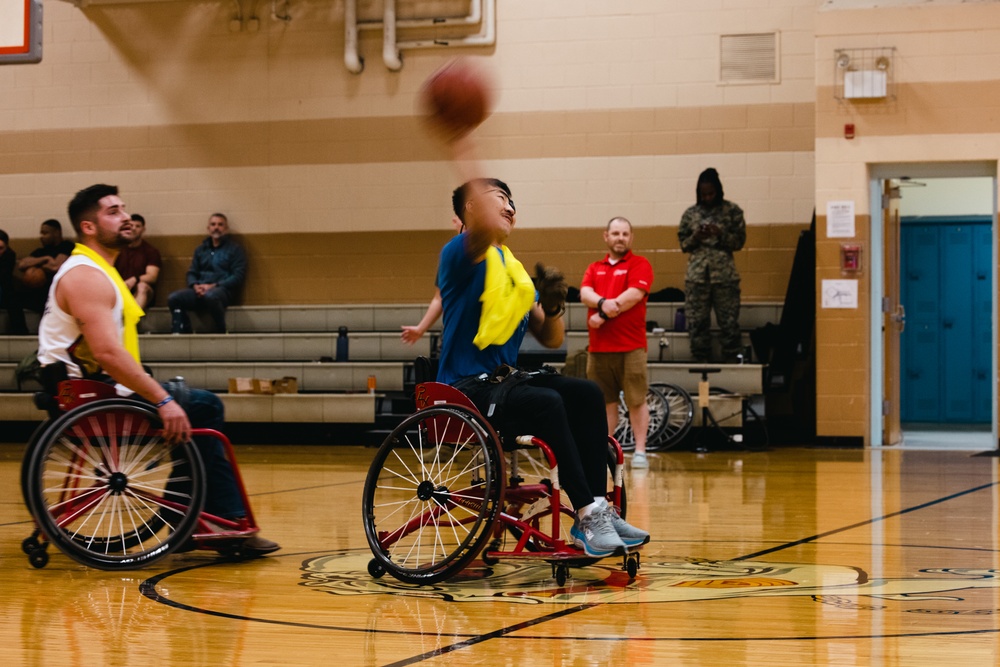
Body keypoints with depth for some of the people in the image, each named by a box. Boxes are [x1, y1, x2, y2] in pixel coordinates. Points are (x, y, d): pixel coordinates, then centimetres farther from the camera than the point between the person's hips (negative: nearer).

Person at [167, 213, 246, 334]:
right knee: (173, 298, -23)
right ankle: (183, 333, -20)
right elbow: (191, 273, 22)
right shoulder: (201, 250, 25)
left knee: (210, 296, -41)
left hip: (223, 290, -5)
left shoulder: (235, 249, 9)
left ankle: (221, 332, -23)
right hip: (200, 291, 5)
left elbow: (238, 276, -1)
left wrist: (213, 286, -11)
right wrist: (195, 285, -3)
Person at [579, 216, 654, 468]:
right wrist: (603, 302, -21)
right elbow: (585, 293, 1)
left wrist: (603, 316, -12)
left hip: (631, 346, -4)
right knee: (605, 401, 8)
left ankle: (640, 451, -1)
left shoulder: (640, 265, 2)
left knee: (636, 400, -4)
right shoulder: (594, 269, 17)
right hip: (598, 347, 4)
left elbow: (634, 295, -13)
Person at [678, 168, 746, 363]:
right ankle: (701, 363, 7)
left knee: (729, 322, -5)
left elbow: (740, 241, 3)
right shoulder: (690, 214, 9)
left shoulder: (732, 211, 4)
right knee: (697, 323, -1)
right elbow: (683, 244, 12)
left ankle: (731, 362, 2)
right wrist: (695, 238, -9)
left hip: (725, 275, -2)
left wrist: (721, 234, -14)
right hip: (697, 276, 2)